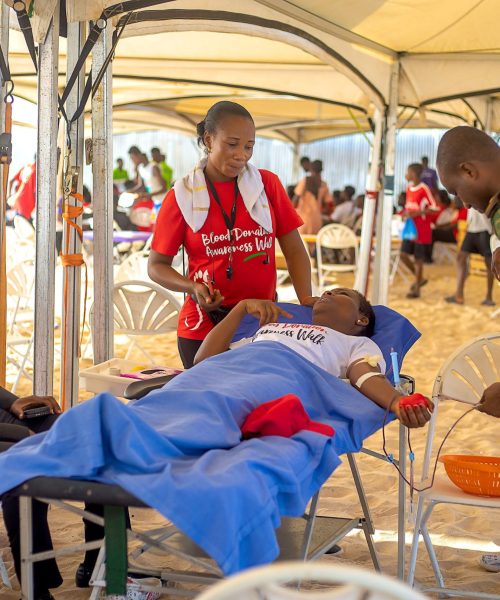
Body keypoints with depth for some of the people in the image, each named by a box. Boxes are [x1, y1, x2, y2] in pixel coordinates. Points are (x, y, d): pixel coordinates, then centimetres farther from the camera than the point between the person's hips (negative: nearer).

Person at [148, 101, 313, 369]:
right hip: (204, 328, -2)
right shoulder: (182, 196, -1)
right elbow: (157, 265, 4)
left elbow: (294, 250, 4)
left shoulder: (268, 184, 5)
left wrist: (307, 303, -11)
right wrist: (193, 287, -15)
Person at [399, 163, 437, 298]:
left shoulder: (424, 189, -14)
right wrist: (406, 213, 2)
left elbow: (433, 209, -16)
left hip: (421, 230, -7)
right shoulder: (409, 188, 9)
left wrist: (417, 213, -23)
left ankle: (416, 289, 9)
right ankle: (419, 278, 22)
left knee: (418, 259, 0)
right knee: (404, 254, 3)